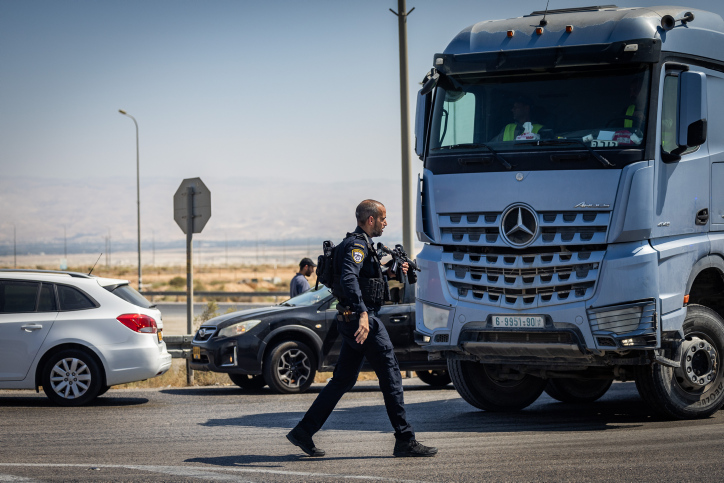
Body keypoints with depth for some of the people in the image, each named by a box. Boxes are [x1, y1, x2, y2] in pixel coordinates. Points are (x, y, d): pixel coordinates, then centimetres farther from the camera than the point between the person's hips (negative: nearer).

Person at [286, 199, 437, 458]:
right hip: (360, 320, -10)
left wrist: (390, 274, 19)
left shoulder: (359, 244, 20)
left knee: (343, 379, 12)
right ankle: (405, 440, -4)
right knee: (390, 374, -6)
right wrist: (363, 314, -39)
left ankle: (304, 431, 12)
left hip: (351, 321, 10)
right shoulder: (357, 245, -13)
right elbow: (349, 279, -30)